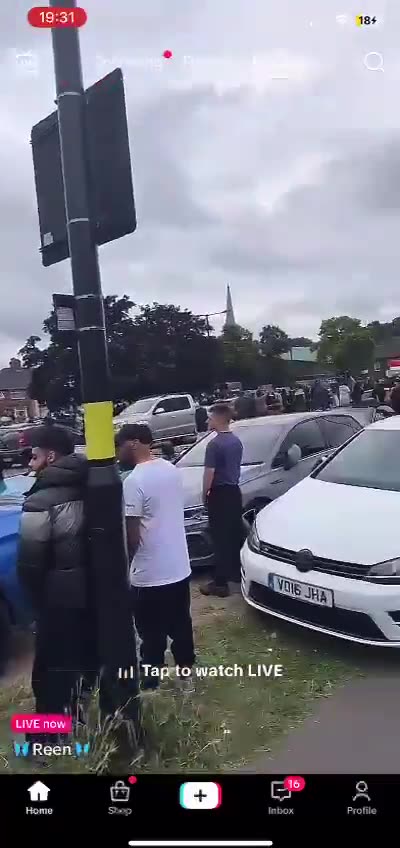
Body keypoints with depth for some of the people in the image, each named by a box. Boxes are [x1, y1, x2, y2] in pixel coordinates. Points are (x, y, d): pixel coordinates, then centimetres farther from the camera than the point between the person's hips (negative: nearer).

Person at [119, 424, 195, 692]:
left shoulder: (134, 481, -21)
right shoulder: (173, 470, 2)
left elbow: (133, 536, -20)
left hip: (150, 574, -7)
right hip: (179, 567, 7)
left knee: (153, 633, 9)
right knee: (181, 624, 21)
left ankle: (151, 684, 23)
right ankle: (186, 673, 35)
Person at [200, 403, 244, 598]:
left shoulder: (214, 444, -18)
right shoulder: (237, 441, 8)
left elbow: (209, 472, -18)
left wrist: (204, 493, -6)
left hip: (220, 494, -8)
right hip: (234, 491, 8)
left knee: (221, 538, -4)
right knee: (236, 534, 16)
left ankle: (220, 583, 1)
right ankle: (238, 573, 28)